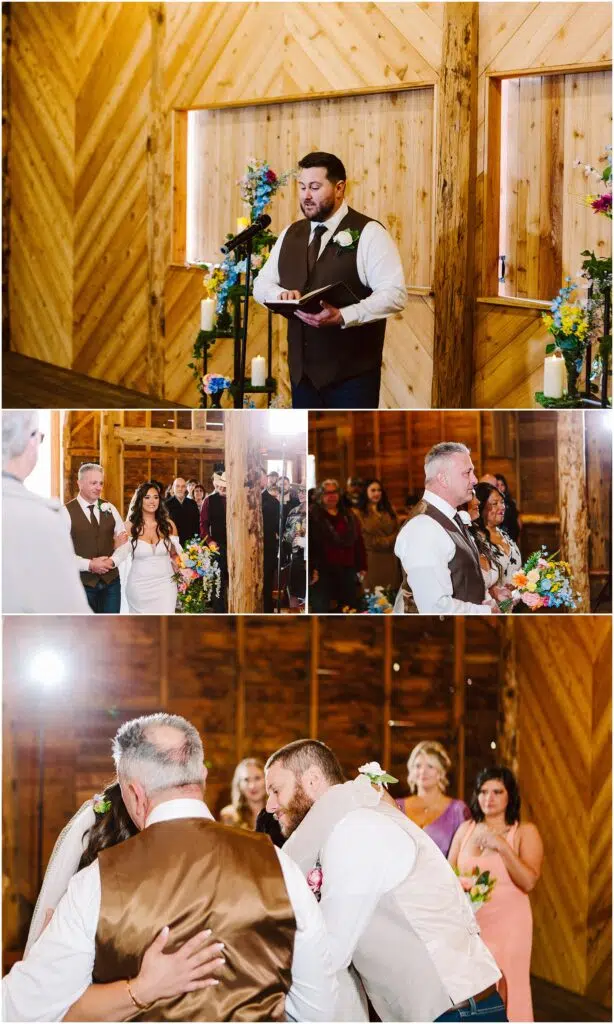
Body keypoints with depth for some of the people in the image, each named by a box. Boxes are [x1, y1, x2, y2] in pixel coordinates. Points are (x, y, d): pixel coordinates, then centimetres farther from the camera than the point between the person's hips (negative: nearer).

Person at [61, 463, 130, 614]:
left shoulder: (110, 509, 7)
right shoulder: (66, 512, -7)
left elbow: (124, 542, 8)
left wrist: (113, 560, -12)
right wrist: (89, 565, -20)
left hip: (111, 581, 4)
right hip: (82, 583, -4)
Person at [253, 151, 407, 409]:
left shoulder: (368, 234, -8)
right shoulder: (291, 235, 13)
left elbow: (395, 294, -16)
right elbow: (261, 284, 16)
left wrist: (343, 316, -28)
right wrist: (282, 295, -9)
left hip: (352, 373, -6)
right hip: (302, 370, 6)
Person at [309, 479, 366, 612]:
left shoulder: (349, 517, 16)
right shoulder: (312, 515, -1)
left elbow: (359, 543, 18)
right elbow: (307, 544, -8)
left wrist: (362, 567, 11)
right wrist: (311, 569, -16)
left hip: (347, 572, 5)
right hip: (323, 572, -5)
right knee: (322, 610, -5)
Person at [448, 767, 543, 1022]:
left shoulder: (525, 832, -1)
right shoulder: (466, 829, 9)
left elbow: (529, 882, -12)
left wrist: (502, 846, -18)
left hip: (507, 922, -3)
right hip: (468, 922, 3)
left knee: (504, 991, -4)